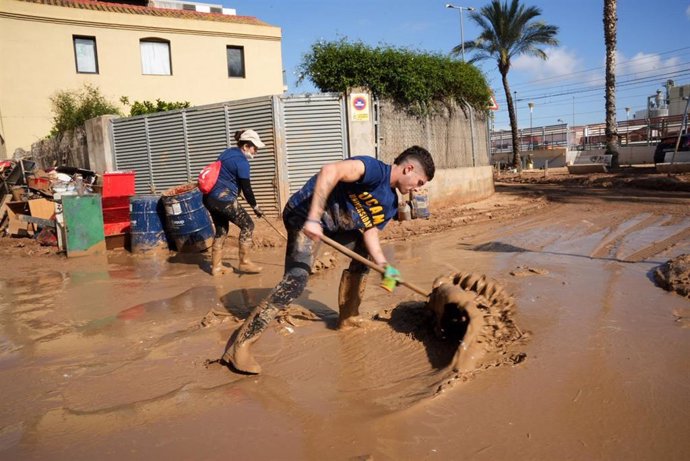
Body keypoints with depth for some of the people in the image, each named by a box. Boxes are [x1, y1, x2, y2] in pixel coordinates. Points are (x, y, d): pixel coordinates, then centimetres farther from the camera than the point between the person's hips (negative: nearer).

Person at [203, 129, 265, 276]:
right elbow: (246, 188, -11)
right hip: (223, 199, -9)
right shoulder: (242, 162, -13)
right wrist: (255, 207, 1)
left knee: (221, 230, 18)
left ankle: (216, 266, 21)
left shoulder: (227, 153, 14)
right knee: (247, 225, 2)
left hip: (210, 198, 9)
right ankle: (244, 263, 7)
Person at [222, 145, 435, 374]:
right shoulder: (377, 170, -22)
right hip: (306, 214, -10)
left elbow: (370, 231, 4)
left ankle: (347, 318, 31)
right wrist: (313, 218, -42)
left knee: (364, 253, 19)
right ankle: (240, 346, -16)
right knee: (297, 280, -21)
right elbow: (330, 171, -35)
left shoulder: (390, 204, 8)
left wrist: (384, 266, -13)